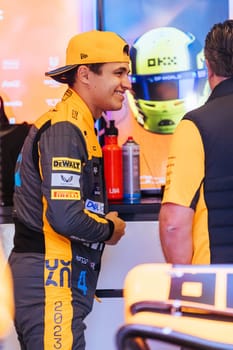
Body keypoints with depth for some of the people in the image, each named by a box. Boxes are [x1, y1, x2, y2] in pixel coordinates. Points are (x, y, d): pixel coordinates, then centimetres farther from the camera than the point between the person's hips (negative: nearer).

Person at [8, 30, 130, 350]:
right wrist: (110, 230, -7)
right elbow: (66, 218, -25)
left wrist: (103, 221, 8)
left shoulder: (76, 125, 16)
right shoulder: (65, 130, -16)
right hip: (49, 287, -11)